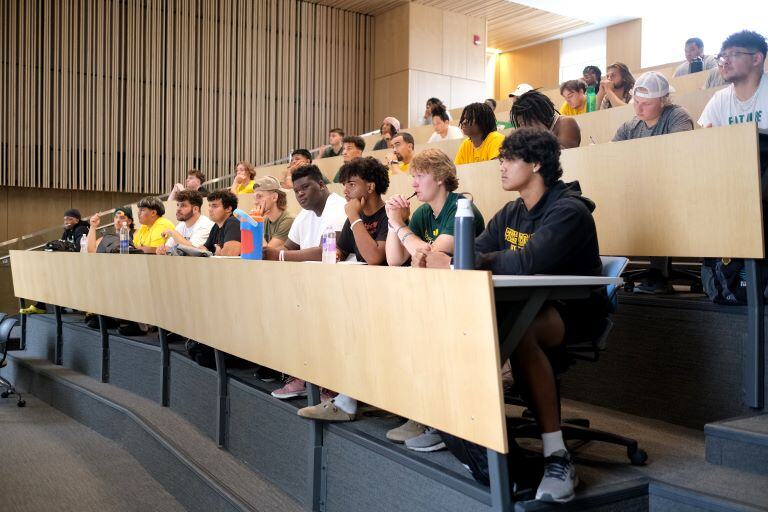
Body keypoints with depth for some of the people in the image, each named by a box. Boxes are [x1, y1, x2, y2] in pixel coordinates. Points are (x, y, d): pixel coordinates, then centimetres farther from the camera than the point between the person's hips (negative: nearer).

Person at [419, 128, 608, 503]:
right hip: (529, 306, 8)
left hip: (573, 311, -8)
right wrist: (436, 259, -16)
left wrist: (452, 264, -30)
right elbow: (474, 253, 6)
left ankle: (557, 456, -31)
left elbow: (527, 262, -31)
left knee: (519, 331, -38)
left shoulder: (568, 211, -15)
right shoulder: (511, 213, 12)